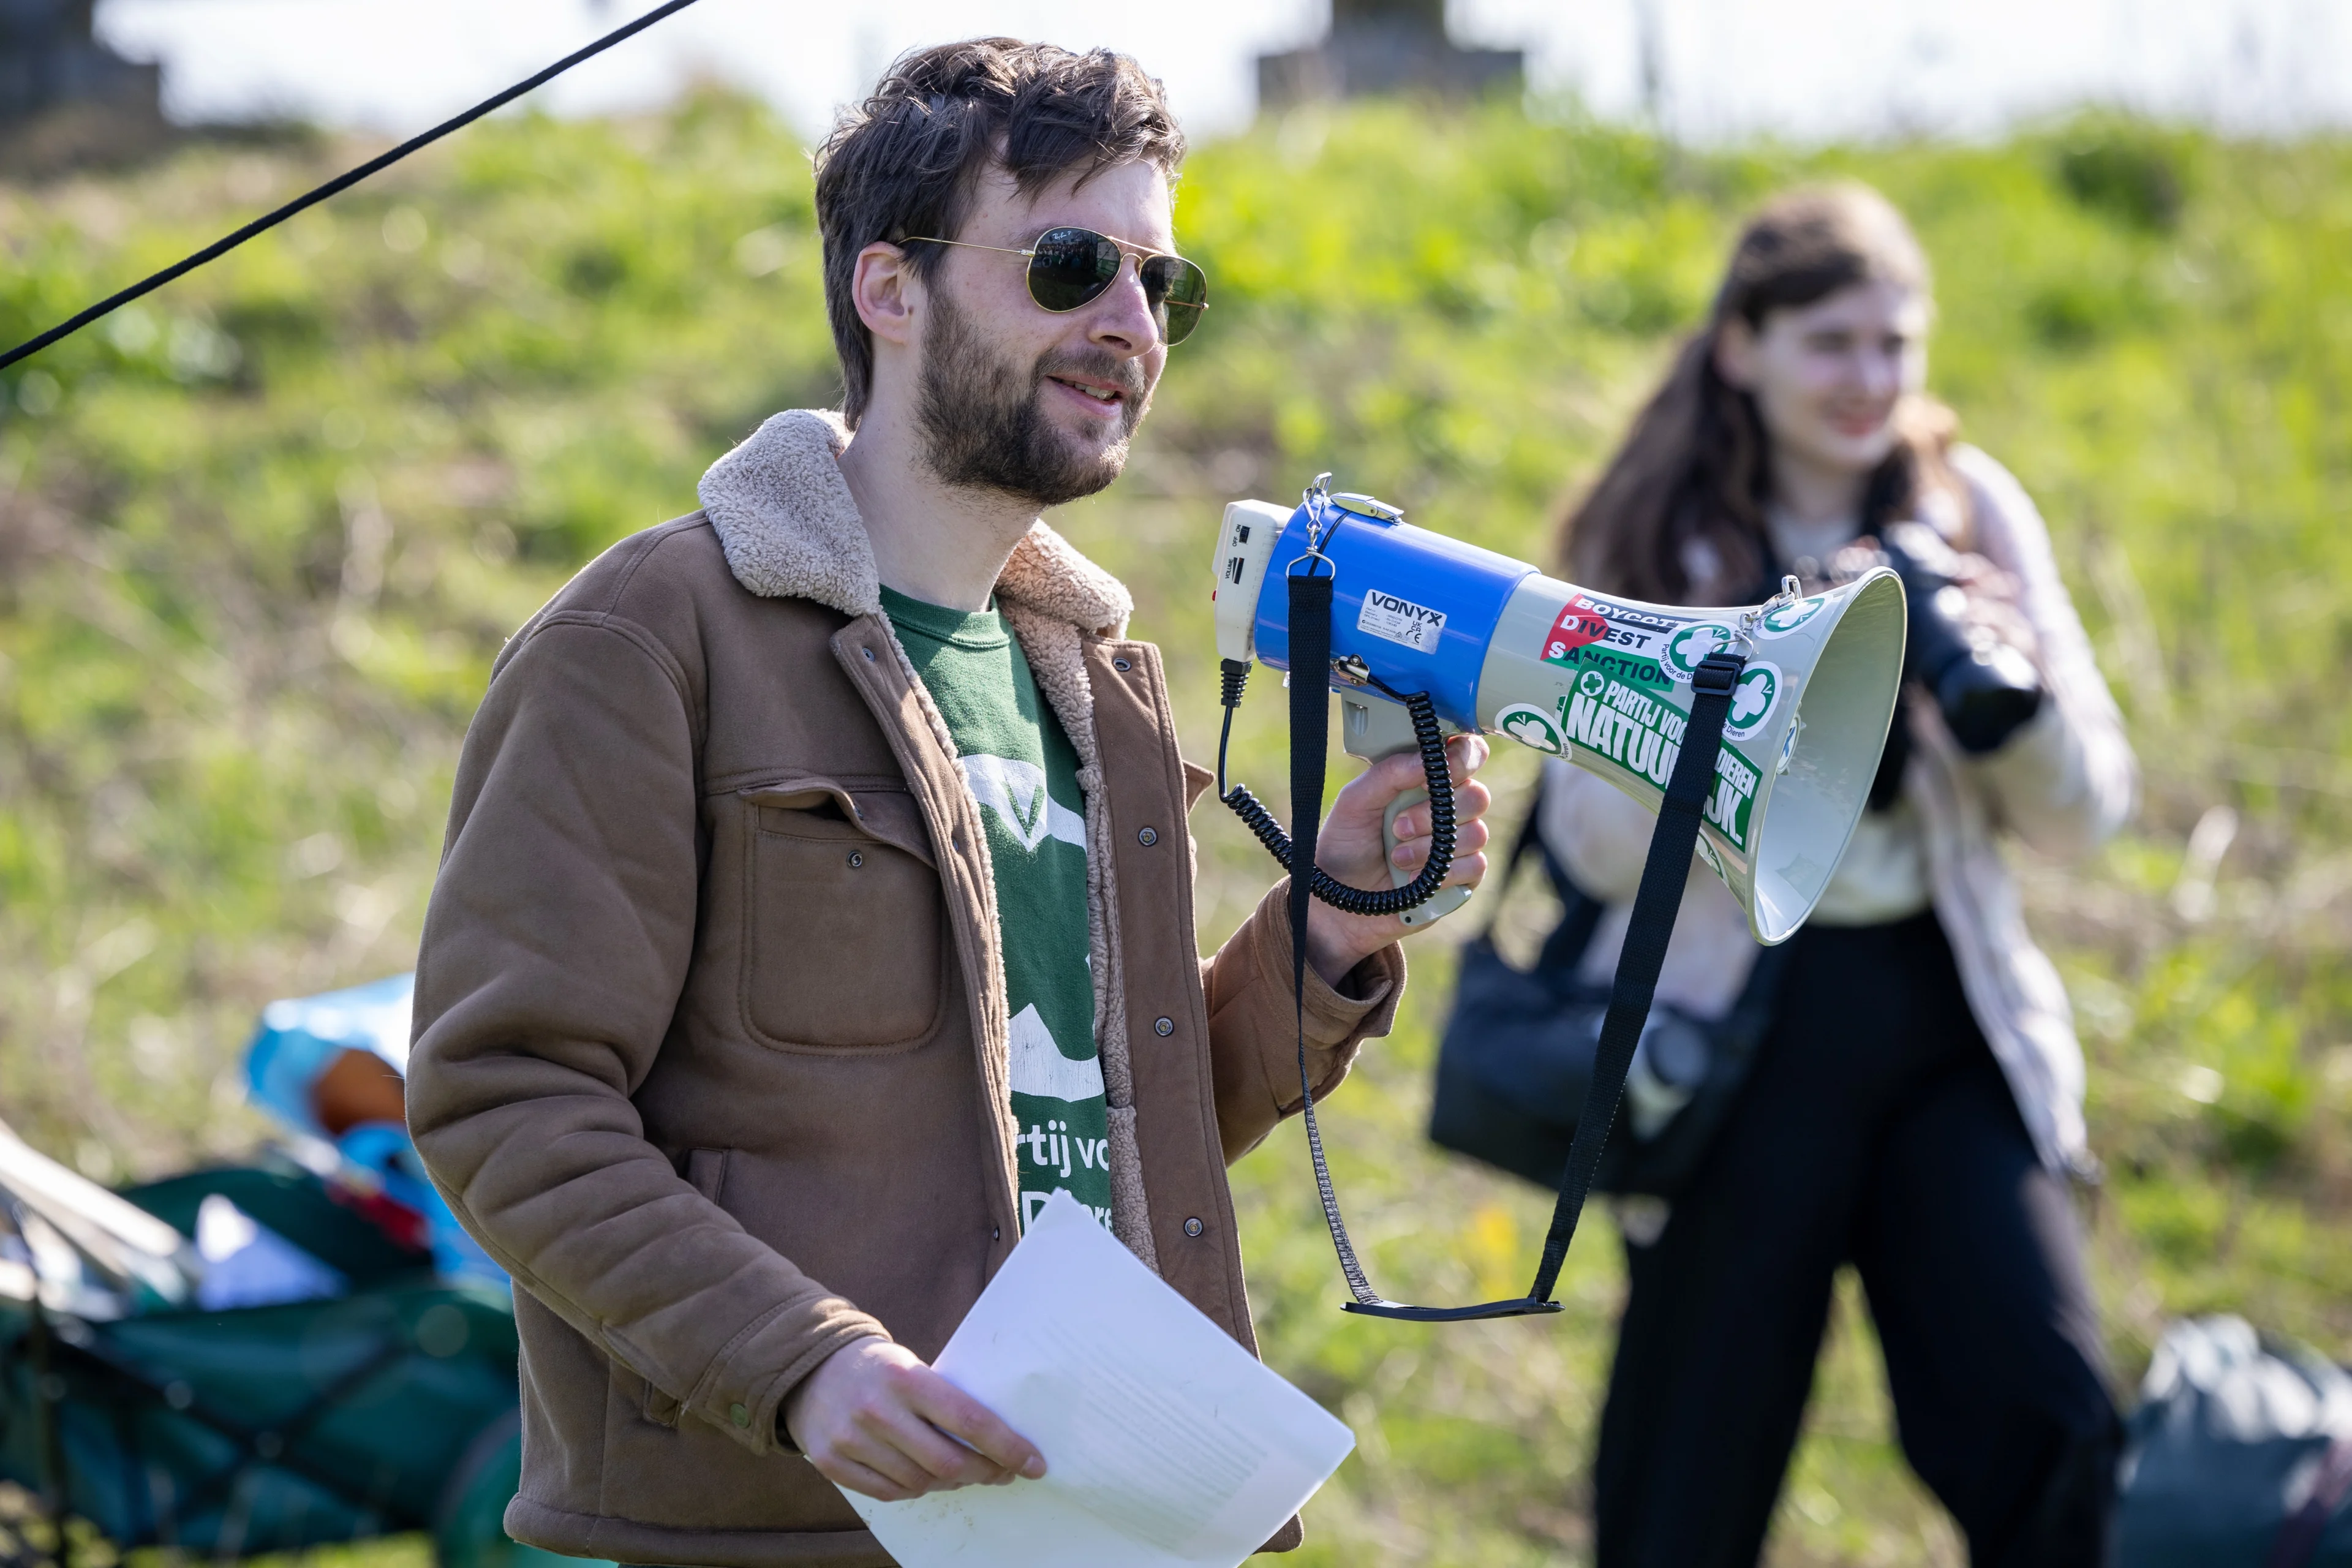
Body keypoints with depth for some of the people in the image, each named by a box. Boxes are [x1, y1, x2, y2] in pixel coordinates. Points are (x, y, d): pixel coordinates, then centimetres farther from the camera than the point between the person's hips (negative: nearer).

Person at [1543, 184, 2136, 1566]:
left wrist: (2013, 689, -16)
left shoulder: (1973, 512, 5)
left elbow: (2084, 815, 5)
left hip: (1950, 1021, 2)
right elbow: (1595, 841, -7)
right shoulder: (1660, 541, -1)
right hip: (1741, 1028, -2)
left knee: (2052, 1435, -13)